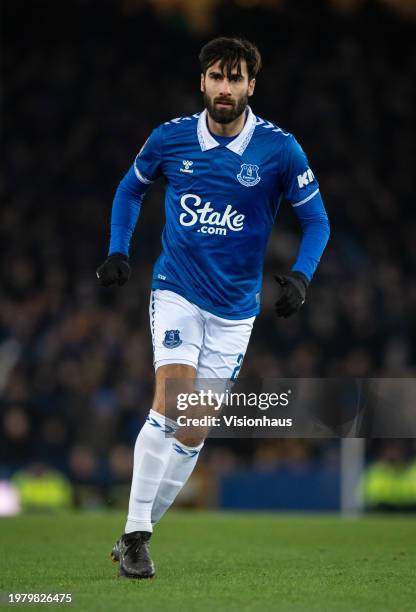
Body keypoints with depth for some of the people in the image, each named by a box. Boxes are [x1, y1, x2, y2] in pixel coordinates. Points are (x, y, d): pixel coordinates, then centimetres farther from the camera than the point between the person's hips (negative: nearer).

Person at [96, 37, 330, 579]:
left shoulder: (280, 149, -8)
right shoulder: (169, 139, -3)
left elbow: (316, 220, 0)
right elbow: (131, 188, 16)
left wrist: (300, 276, -16)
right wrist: (118, 251, 5)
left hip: (234, 307, 1)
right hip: (176, 290, -1)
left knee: (193, 432, 3)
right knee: (172, 401, -21)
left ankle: (137, 534, 16)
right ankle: (135, 532, -16)